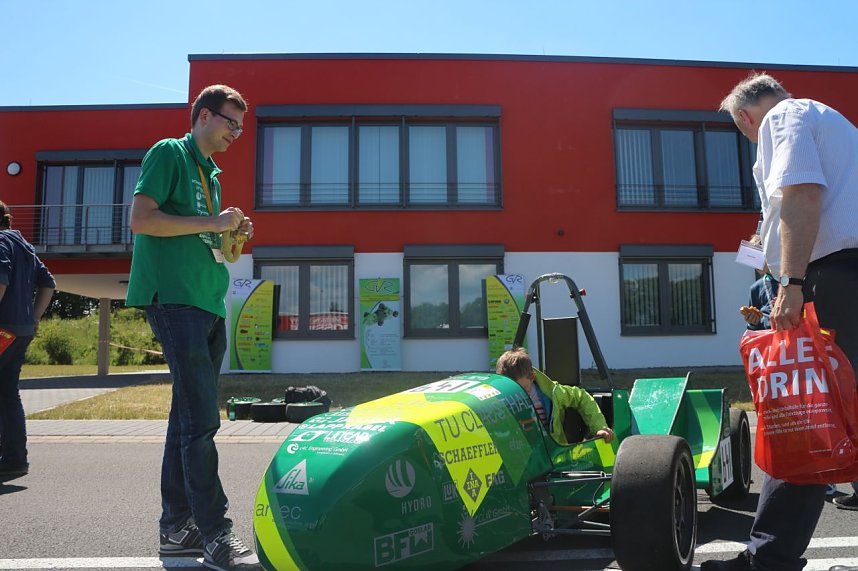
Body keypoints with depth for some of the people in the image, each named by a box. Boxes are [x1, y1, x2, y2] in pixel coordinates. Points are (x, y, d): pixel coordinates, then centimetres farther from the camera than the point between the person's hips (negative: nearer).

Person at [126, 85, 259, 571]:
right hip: (175, 299, -9)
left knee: (190, 417, 9)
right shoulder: (169, 153, 0)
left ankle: (177, 527, 17)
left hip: (209, 303, 9)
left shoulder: (211, 173, 24)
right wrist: (212, 223, -11)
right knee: (201, 419, -13)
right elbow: (141, 219, -12)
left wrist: (235, 239, 6)